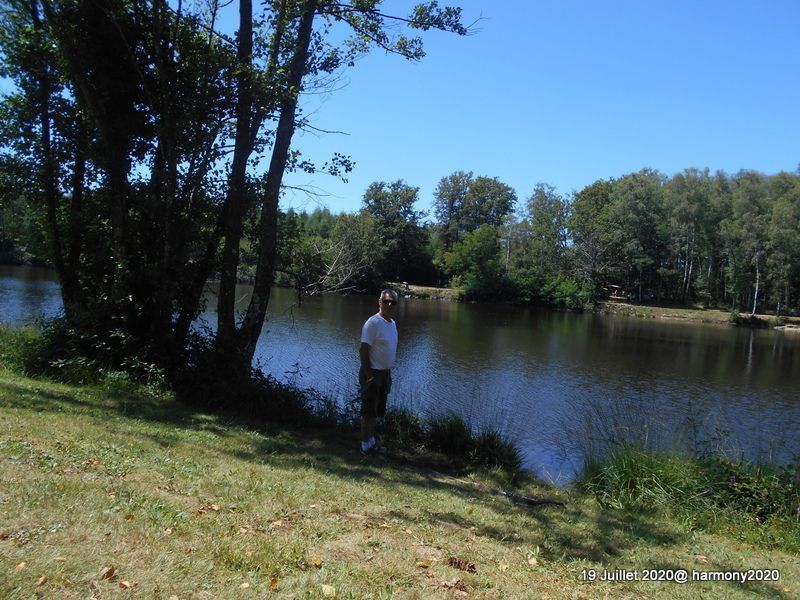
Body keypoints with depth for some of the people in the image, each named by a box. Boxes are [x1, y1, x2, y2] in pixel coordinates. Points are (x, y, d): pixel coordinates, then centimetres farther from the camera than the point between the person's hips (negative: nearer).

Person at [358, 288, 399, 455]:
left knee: (376, 411, 18)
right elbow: (363, 350, -20)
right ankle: (365, 445, 8)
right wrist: (368, 376, -22)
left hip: (385, 373, 8)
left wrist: (388, 373, 16)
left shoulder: (392, 323, 10)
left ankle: (371, 441, 30)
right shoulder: (373, 323, -17)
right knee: (369, 411, -1)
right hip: (373, 373, -8)